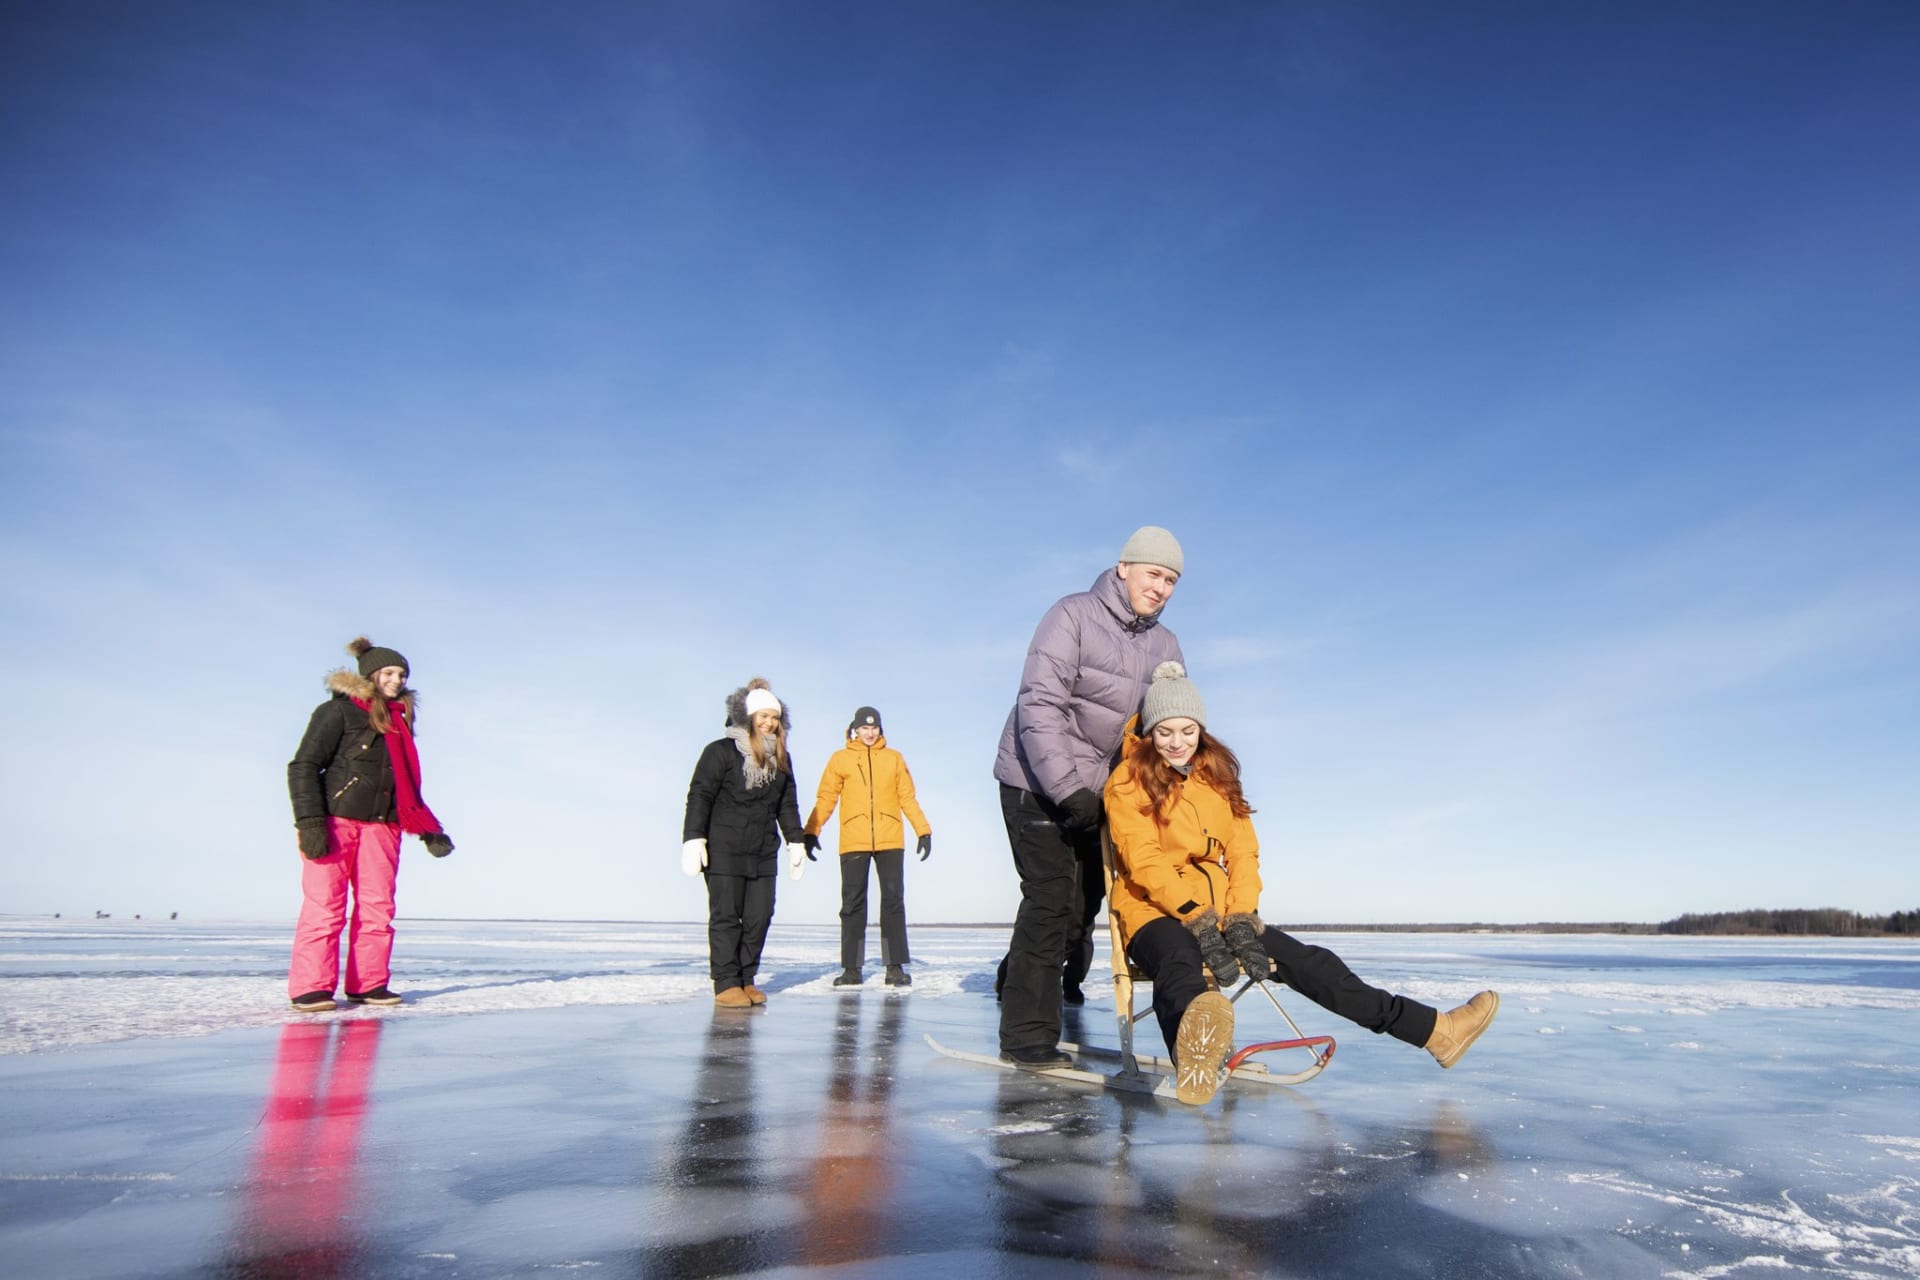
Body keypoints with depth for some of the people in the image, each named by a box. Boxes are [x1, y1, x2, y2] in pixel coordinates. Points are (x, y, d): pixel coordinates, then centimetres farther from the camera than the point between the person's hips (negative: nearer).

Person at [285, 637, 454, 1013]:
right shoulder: (338, 711, 0)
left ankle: (368, 985, 9)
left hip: (382, 826, 6)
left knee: (377, 909, 3)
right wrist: (310, 822, -18)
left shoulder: (399, 722, 19)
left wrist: (428, 830, 18)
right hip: (333, 822, -6)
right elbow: (303, 767, -8)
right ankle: (310, 989, 0)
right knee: (324, 908, -5)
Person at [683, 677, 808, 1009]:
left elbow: (787, 804, 19)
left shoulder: (781, 759, 13)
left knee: (759, 916, 4)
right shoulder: (722, 751, -6)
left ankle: (746, 980, 13)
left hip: (764, 854, 6)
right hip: (724, 852, -6)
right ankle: (726, 984, 2)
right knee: (726, 916, -3)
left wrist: (796, 842, 14)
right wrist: (693, 839, -16)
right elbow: (699, 795, -9)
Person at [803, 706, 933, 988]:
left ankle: (896, 967, 4)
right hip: (853, 843, 0)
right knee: (852, 904, 2)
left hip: (890, 841, 1)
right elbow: (825, 799, 5)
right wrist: (811, 832, -4)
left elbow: (907, 798, 10)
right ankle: (851, 968, 8)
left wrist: (923, 830, 3)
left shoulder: (893, 758, 10)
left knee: (893, 902, 0)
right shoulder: (840, 759, 7)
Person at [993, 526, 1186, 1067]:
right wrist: (1068, 789, -27)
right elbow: (1039, 706, -21)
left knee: (1084, 902, 12)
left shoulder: (1165, 646, 8)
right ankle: (1027, 1035, 0)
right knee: (1051, 901, -10)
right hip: (1038, 783, -7)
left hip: (1099, 792, 7)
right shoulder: (1073, 616, -13)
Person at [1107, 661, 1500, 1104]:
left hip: (1221, 913, 6)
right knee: (1180, 961, -39)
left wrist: (1240, 919, -10)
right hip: (1155, 914, -6)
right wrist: (1199, 921, -25)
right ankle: (1193, 1059, -72)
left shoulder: (1217, 774, 13)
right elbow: (1145, 863, -15)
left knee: (1308, 963, -7)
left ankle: (1435, 1031, -3)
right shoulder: (1128, 783, -3)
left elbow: (1242, 851, 6)